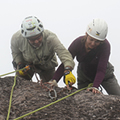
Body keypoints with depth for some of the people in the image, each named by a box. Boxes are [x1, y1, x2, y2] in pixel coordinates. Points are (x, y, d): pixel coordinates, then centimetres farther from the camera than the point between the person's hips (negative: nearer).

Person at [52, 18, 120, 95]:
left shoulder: (105, 45, -34)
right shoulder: (78, 43, -28)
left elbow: (101, 69, -37)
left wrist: (95, 87, -52)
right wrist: (54, 81, -40)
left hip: (104, 74, -1)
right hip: (84, 75, 2)